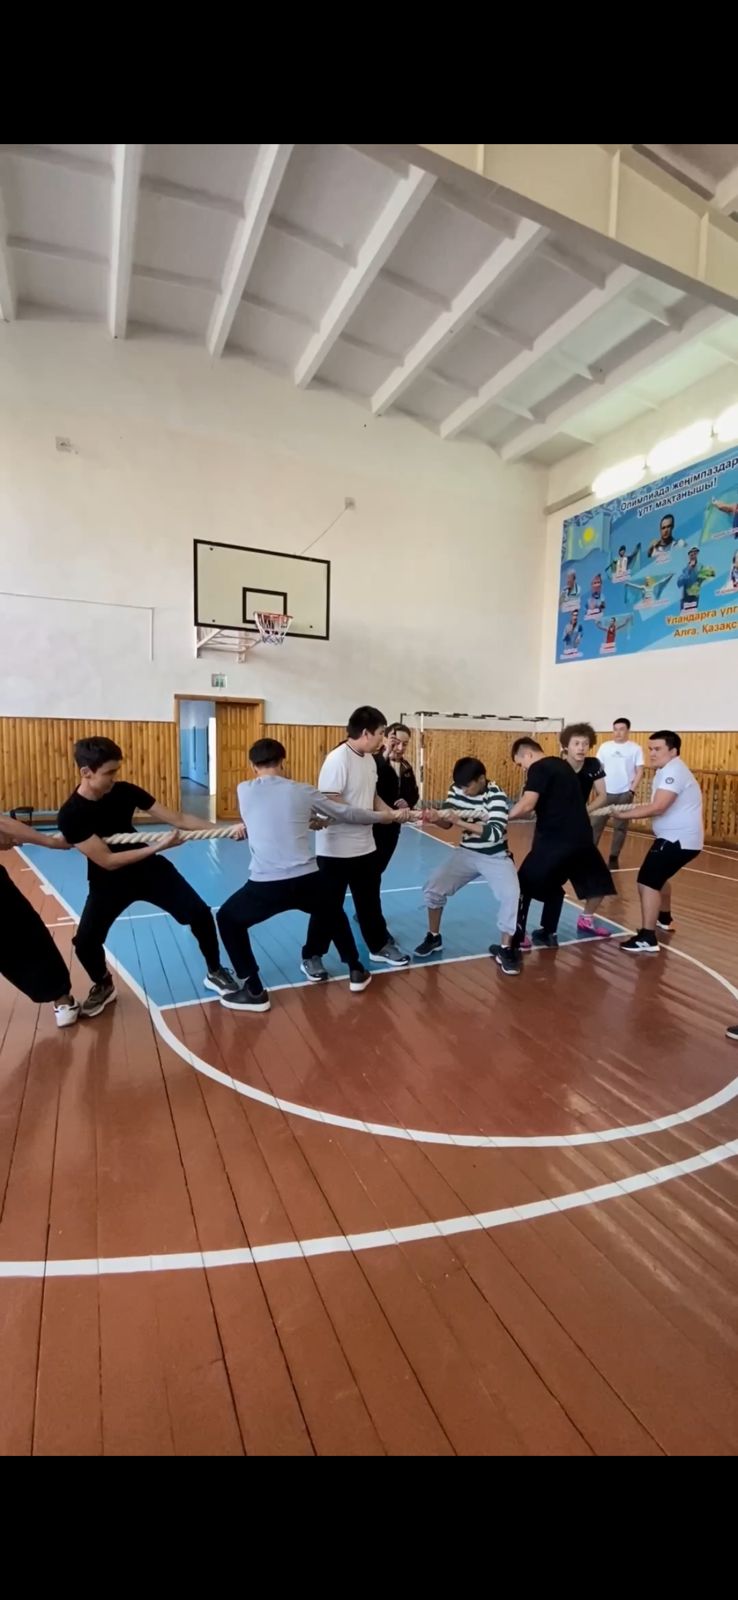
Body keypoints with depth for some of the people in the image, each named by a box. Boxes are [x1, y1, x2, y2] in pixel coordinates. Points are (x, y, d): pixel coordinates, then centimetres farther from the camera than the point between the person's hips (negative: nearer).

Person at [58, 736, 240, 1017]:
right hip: (109, 882, -2)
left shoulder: (125, 791, -12)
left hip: (148, 868, 2)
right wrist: (158, 846, -30)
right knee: (85, 941, -14)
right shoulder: (71, 814, -23)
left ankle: (214, 973, 14)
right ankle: (103, 986, 21)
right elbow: (108, 861, -25)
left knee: (200, 914, -8)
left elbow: (176, 818, -12)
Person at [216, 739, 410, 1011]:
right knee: (331, 914, 34)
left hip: (267, 884, -2)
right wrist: (386, 817, 33)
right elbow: (346, 813, 17)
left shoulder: (244, 790, 8)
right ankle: (355, 971, 39)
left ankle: (253, 991, 18)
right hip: (306, 880, 2)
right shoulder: (302, 791, 8)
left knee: (228, 919, 24)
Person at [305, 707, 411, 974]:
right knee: (329, 906, 5)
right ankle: (313, 956, 22)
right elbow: (330, 804, -25)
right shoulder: (337, 760, -20)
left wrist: (392, 813, 1)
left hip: (365, 846, 8)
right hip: (335, 849, -8)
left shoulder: (370, 759, 6)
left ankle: (380, 946, 37)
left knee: (370, 900, 20)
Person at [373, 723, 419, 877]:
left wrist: (408, 802, -8)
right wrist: (385, 755, -37)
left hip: (392, 827, 7)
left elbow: (414, 793, 16)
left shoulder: (406, 767, 8)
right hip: (373, 825, -7)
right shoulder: (374, 761, -17)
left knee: (379, 868, 20)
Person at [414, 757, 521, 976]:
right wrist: (435, 818, -26)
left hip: (496, 856, -4)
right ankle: (433, 937, 15)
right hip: (466, 853, 4)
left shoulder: (497, 797, -22)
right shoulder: (457, 789, -8)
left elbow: (495, 833, -34)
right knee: (433, 888, -8)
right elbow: (446, 822, -1)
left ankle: (505, 948, -1)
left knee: (513, 896, -23)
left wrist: (460, 822, -40)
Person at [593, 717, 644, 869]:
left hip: (624, 794, -1)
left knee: (620, 827, 6)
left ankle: (614, 858, 15)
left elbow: (639, 771, -1)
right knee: (595, 824, 1)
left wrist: (632, 790, -11)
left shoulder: (635, 748, -1)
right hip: (605, 792, 2)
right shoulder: (605, 747, 4)